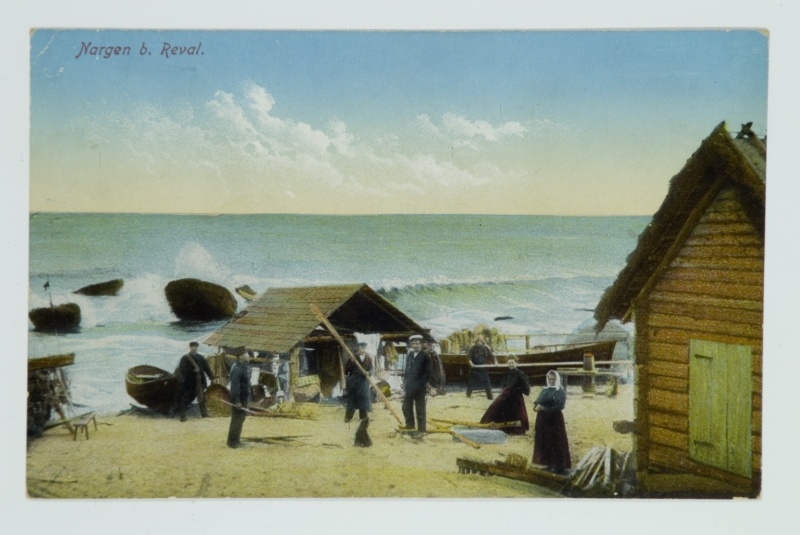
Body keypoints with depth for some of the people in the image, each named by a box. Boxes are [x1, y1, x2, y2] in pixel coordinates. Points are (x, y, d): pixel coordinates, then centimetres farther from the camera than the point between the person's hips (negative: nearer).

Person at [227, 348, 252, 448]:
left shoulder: (244, 366, 11)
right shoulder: (237, 369, -21)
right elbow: (234, 385, -25)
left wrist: (248, 397, 19)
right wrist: (236, 401, -26)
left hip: (244, 397, 10)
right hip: (239, 398, -10)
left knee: (241, 419, 17)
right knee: (237, 420, -3)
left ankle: (236, 440, 27)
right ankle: (232, 442, 5)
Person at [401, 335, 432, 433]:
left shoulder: (425, 356, -8)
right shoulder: (409, 355, 10)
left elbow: (427, 372, -11)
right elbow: (407, 368, 15)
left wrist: (423, 384, -16)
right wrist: (405, 381, 7)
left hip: (419, 387, -6)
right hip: (409, 386, 6)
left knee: (420, 409, 1)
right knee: (406, 406, 11)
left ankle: (422, 428, 8)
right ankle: (410, 424, 26)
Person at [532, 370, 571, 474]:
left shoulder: (560, 392, -7)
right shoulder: (544, 390, 12)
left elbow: (559, 406, -18)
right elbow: (537, 402, 10)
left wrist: (544, 408, -20)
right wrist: (537, 406, -14)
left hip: (554, 420, -7)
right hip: (543, 419, 7)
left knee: (556, 442, -4)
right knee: (545, 442, 9)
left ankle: (560, 466, 0)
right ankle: (550, 464, 18)